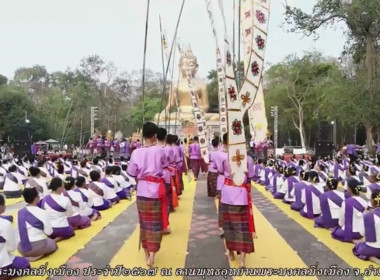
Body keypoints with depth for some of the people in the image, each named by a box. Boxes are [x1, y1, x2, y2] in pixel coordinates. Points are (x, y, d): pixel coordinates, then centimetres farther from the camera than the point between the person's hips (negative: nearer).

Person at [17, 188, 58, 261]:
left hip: (22, 248, 6)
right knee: (53, 244, 26)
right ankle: (37, 255, -1)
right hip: (38, 246, -6)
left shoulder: (20, 212, 0)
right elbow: (48, 232, -9)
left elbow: (22, 229, 8)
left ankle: (28, 255, 9)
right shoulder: (43, 212, -15)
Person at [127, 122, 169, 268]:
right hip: (156, 190, -2)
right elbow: (164, 168, 1)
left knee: (144, 222, 17)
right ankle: (152, 256, 1)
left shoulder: (136, 152, -8)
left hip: (142, 190, 3)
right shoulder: (159, 150, -13)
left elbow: (131, 173, -1)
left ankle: (147, 252, 32)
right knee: (155, 223, 8)